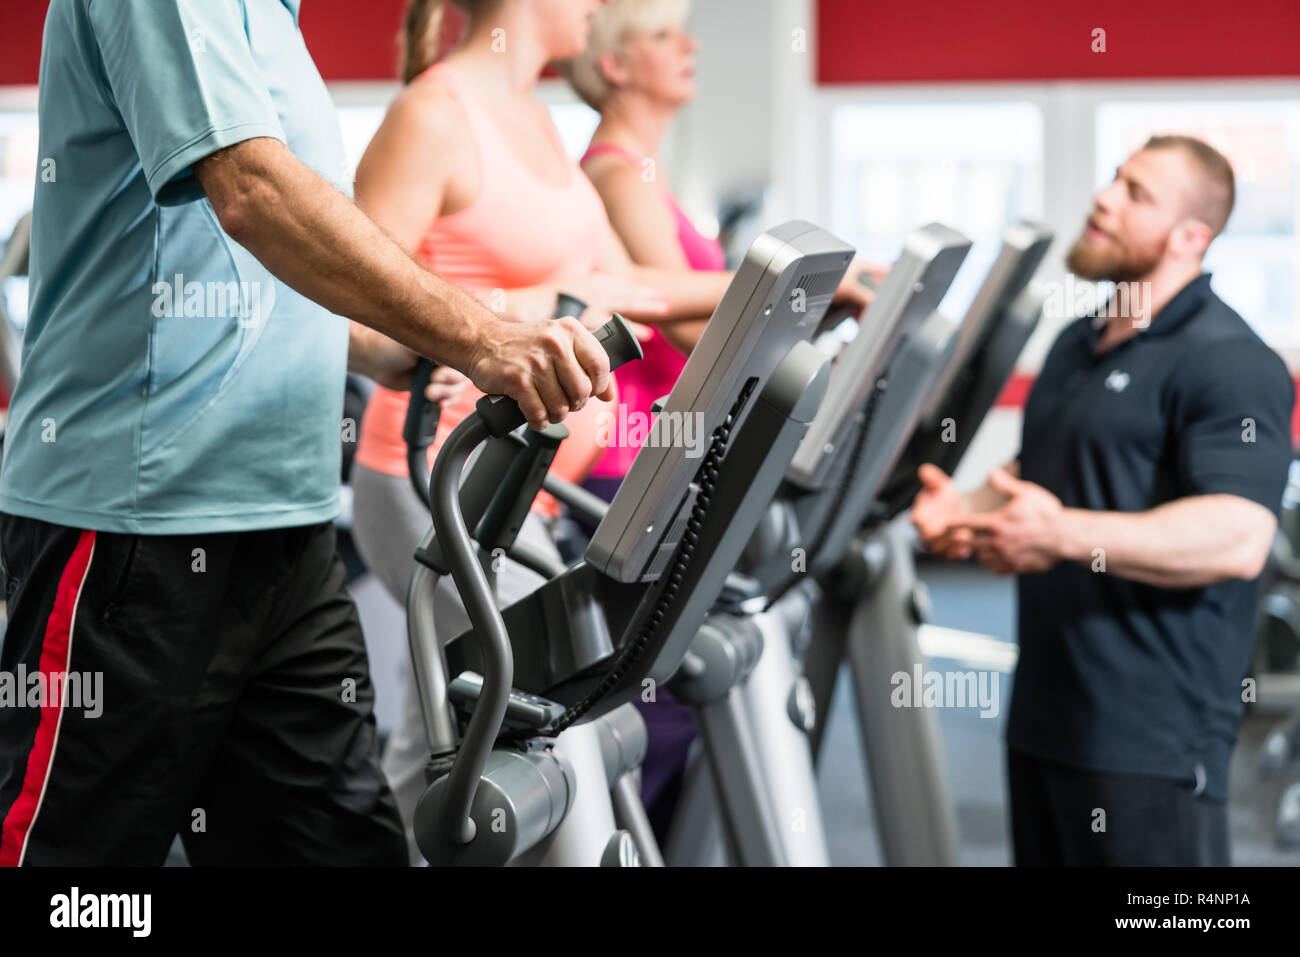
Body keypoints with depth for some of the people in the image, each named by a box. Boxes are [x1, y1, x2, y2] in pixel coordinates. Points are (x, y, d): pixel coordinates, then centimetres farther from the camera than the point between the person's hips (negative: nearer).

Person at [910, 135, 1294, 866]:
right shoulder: (1076, 346, 17)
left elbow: (1238, 538, -24)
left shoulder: (1229, 363, -13)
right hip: (1047, 715, 9)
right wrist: (966, 509, 5)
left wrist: (1065, 535, -32)